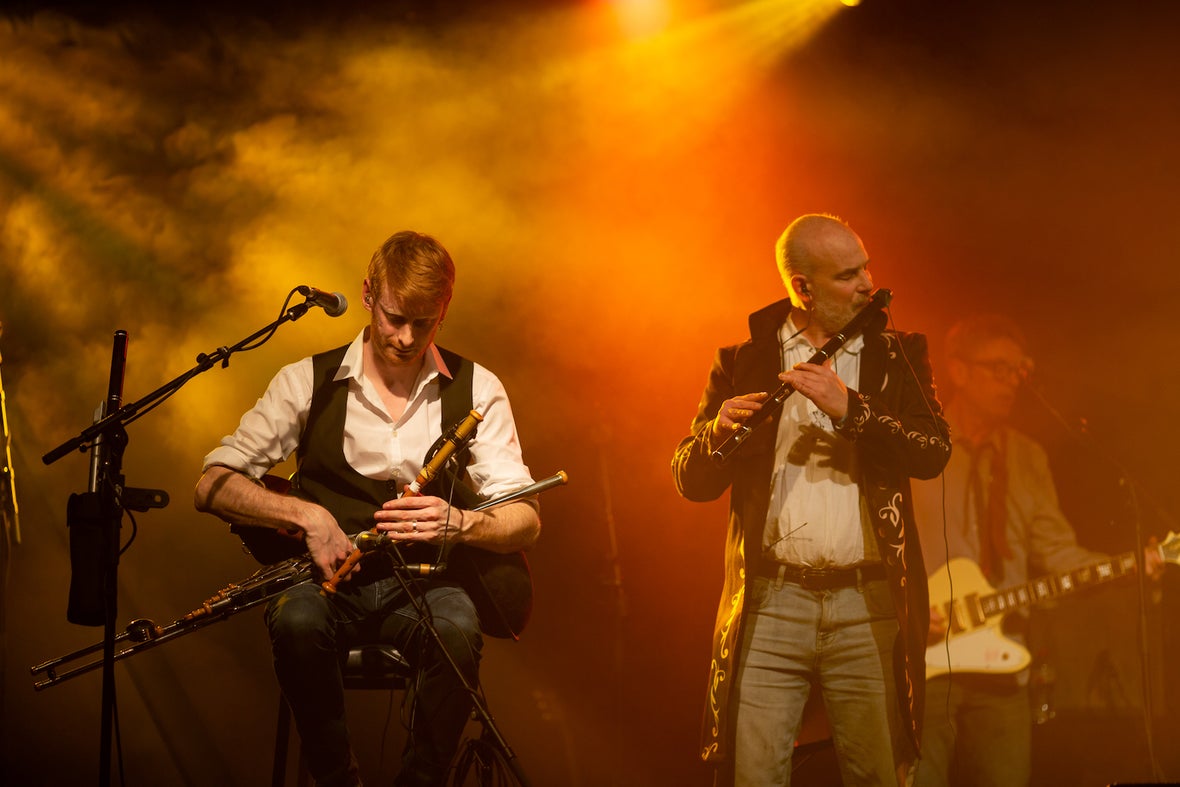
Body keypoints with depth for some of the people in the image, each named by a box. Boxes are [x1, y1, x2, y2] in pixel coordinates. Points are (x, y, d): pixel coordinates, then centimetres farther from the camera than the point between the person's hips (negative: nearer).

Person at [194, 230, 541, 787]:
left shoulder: (476, 390, 4)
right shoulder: (308, 382, 2)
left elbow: (525, 522, -2)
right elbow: (212, 486, -3)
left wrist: (457, 523, -24)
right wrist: (306, 513, -19)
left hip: (422, 580, 0)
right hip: (326, 580, 0)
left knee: (458, 631, -35)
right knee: (297, 621, -36)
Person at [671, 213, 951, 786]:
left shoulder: (897, 357, 11)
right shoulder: (743, 363, 10)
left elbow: (934, 452, -4)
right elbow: (690, 481, 6)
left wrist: (850, 407, -17)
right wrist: (718, 431, -15)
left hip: (868, 608, 1)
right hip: (769, 606, 0)